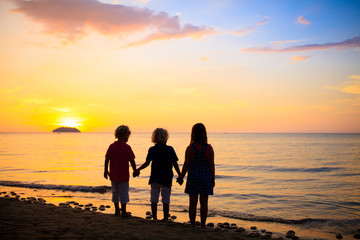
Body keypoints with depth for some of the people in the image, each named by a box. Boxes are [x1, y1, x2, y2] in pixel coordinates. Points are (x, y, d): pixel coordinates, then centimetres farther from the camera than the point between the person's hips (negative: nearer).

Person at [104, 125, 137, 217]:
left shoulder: (111, 146, 0)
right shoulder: (127, 147, -11)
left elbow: (107, 159, 3)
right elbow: (132, 161, -9)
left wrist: (106, 171, 13)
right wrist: (135, 171, 3)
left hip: (113, 175, 4)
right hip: (123, 175, -4)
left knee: (115, 192, 15)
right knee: (124, 192, 4)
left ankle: (117, 210, 23)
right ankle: (123, 211, 8)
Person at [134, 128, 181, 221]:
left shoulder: (152, 150, -3)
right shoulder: (170, 149, -5)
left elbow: (147, 162, -12)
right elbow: (175, 164, -6)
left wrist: (138, 170, 0)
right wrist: (180, 175, 4)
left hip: (155, 178, 1)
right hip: (167, 178, -1)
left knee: (154, 200, 11)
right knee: (166, 201, 7)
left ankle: (154, 218, 14)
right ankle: (165, 218, 11)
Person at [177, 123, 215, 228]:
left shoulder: (190, 148, -7)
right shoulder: (209, 148, -6)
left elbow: (186, 165, -5)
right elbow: (212, 165, -3)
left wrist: (181, 177, 8)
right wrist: (213, 179, 7)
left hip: (193, 178, 0)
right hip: (206, 178, 0)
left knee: (192, 203, 7)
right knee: (204, 203, 8)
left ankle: (192, 225, 12)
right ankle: (202, 225, 14)